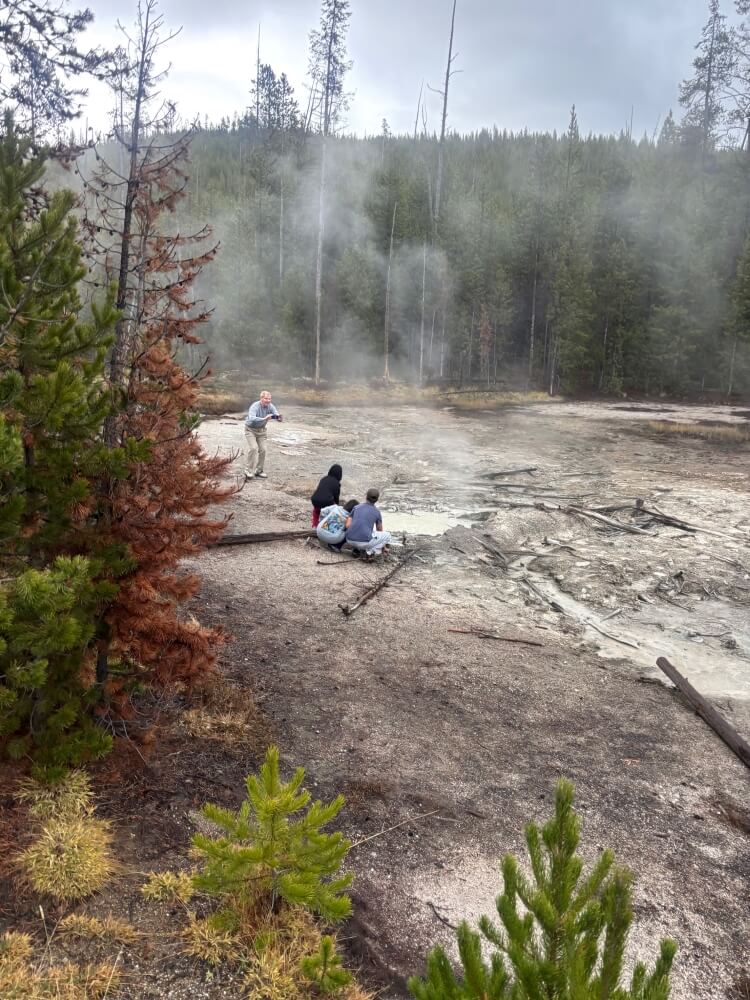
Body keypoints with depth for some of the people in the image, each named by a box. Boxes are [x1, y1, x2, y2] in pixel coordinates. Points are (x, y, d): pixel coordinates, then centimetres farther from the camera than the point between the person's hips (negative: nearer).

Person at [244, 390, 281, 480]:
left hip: (262, 430, 5)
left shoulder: (270, 406, -13)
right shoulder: (255, 407, -29)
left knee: (262, 449, 1)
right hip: (251, 429, -5)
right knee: (253, 448, -18)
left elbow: (276, 413, -22)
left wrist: (278, 417, -47)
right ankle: (248, 472, -12)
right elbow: (252, 419, -45)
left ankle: (259, 471, 14)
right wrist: (264, 419, -57)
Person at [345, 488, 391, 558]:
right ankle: (370, 551, 0)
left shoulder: (356, 507, 16)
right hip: (364, 541, -5)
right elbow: (380, 531, 23)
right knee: (387, 536, 19)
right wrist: (383, 547, 40)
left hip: (350, 540, 5)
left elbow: (348, 525, 8)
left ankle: (356, 549, 16)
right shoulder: (377, 512, 11)